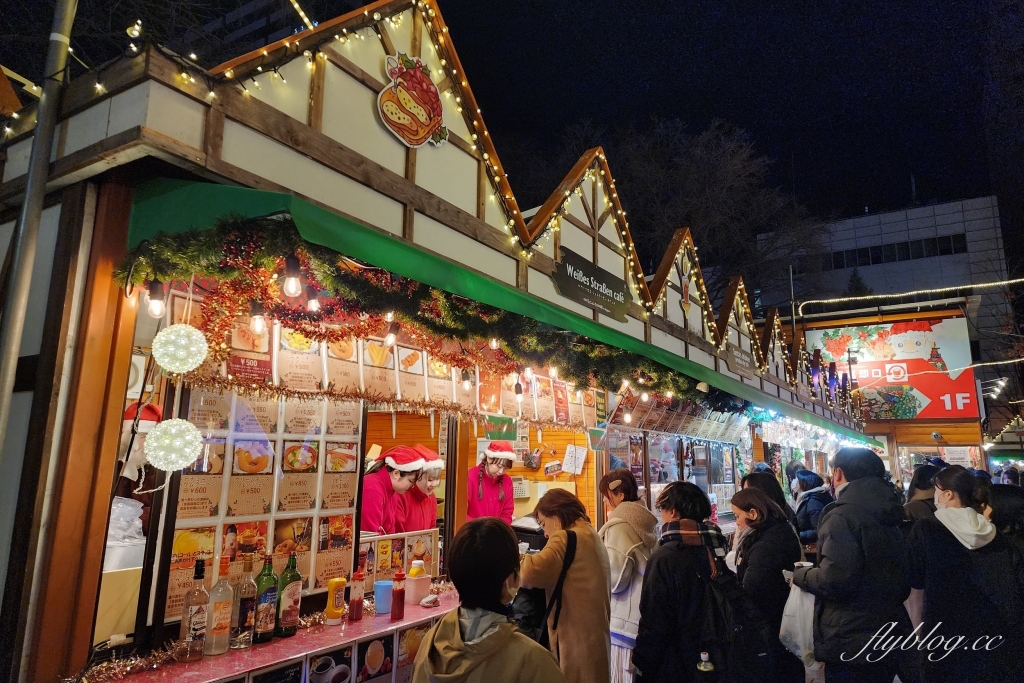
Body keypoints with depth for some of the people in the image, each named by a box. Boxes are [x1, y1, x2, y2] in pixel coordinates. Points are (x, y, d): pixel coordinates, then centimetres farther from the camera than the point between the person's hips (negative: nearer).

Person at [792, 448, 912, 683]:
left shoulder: (841, 516, -19)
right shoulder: (889, 518, 10)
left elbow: (833, 580, -27)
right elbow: (904, 582, 19)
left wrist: (800, 574, -9)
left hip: (851, 645, -9)